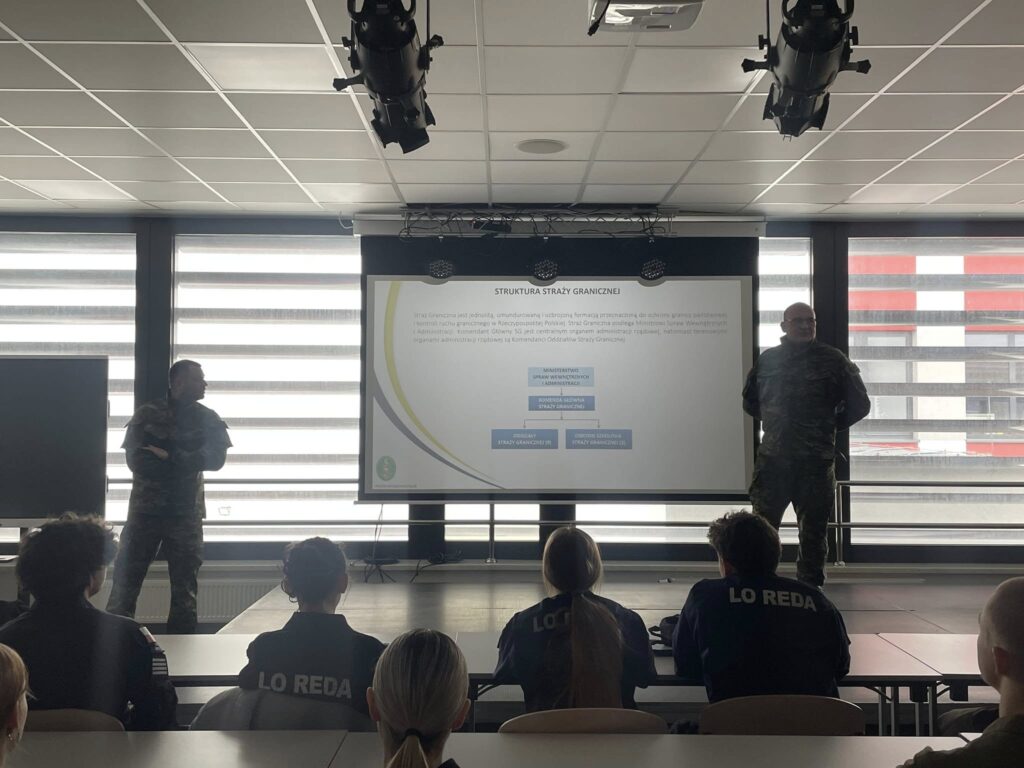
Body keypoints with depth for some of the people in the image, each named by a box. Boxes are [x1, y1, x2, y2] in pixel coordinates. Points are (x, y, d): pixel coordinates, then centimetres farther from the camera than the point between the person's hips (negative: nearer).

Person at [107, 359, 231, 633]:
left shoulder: (208, 419, 6)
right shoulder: (147, 414, 0)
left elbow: (216, 458, -9)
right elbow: (136, 461, -11)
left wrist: (168, 456, -16)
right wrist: (187, 461, -13)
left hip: (187, 514, 2)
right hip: (146, 510, -2)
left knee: (185, 585, 7)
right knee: (126, 579, -3)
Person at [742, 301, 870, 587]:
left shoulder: (833, 360, 2)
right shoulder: (768, 359, 9)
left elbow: (859, 404, 8)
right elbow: (750, 401, 21)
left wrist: (831, 426, 8)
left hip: (816, 460, -1)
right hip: (772, 457, 2)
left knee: (813, 527, 5)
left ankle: (811, 585, 16)